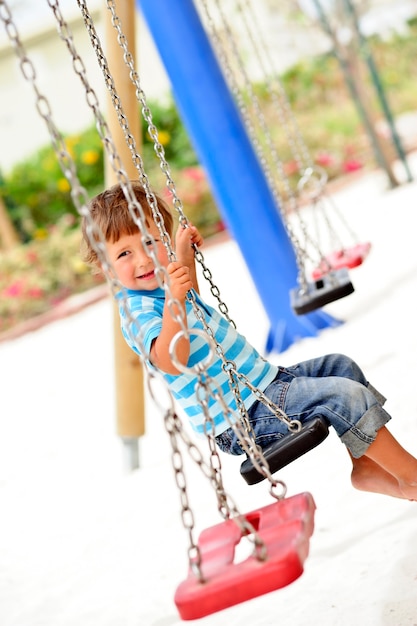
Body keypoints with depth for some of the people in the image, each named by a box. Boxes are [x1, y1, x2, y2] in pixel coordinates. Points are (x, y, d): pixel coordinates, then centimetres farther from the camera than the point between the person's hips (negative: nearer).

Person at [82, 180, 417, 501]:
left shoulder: (161, 287, 10)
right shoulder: (138, 311, -20)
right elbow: (172, 361, -39)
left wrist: (185, 256, 25)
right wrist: (173, 301, -49)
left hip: (263, 380, 11)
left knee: (341, 366, 18)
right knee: (343, 396, -19)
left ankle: (366, 467, 18)